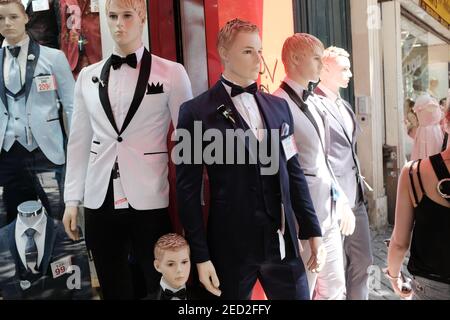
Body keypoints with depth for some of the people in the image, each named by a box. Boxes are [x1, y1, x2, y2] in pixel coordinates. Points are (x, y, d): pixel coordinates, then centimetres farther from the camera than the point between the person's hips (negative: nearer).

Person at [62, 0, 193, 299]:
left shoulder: (171, 72, -3)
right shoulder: (88, 76, 8)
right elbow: (79, 142, 10)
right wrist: (72, 199, 7)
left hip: (149, 201, -3)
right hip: (99, 201, 3)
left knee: (159, 286, 11)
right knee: (113, 288, 15)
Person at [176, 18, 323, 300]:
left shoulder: (279, 106, 8)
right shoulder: (196, 112, -7)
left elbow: (293, 171, 11)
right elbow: (188, 190, -7)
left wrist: (312, 229, 9)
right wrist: (200, 255, -9)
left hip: (283, 242, 4)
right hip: (231, 246, -4)